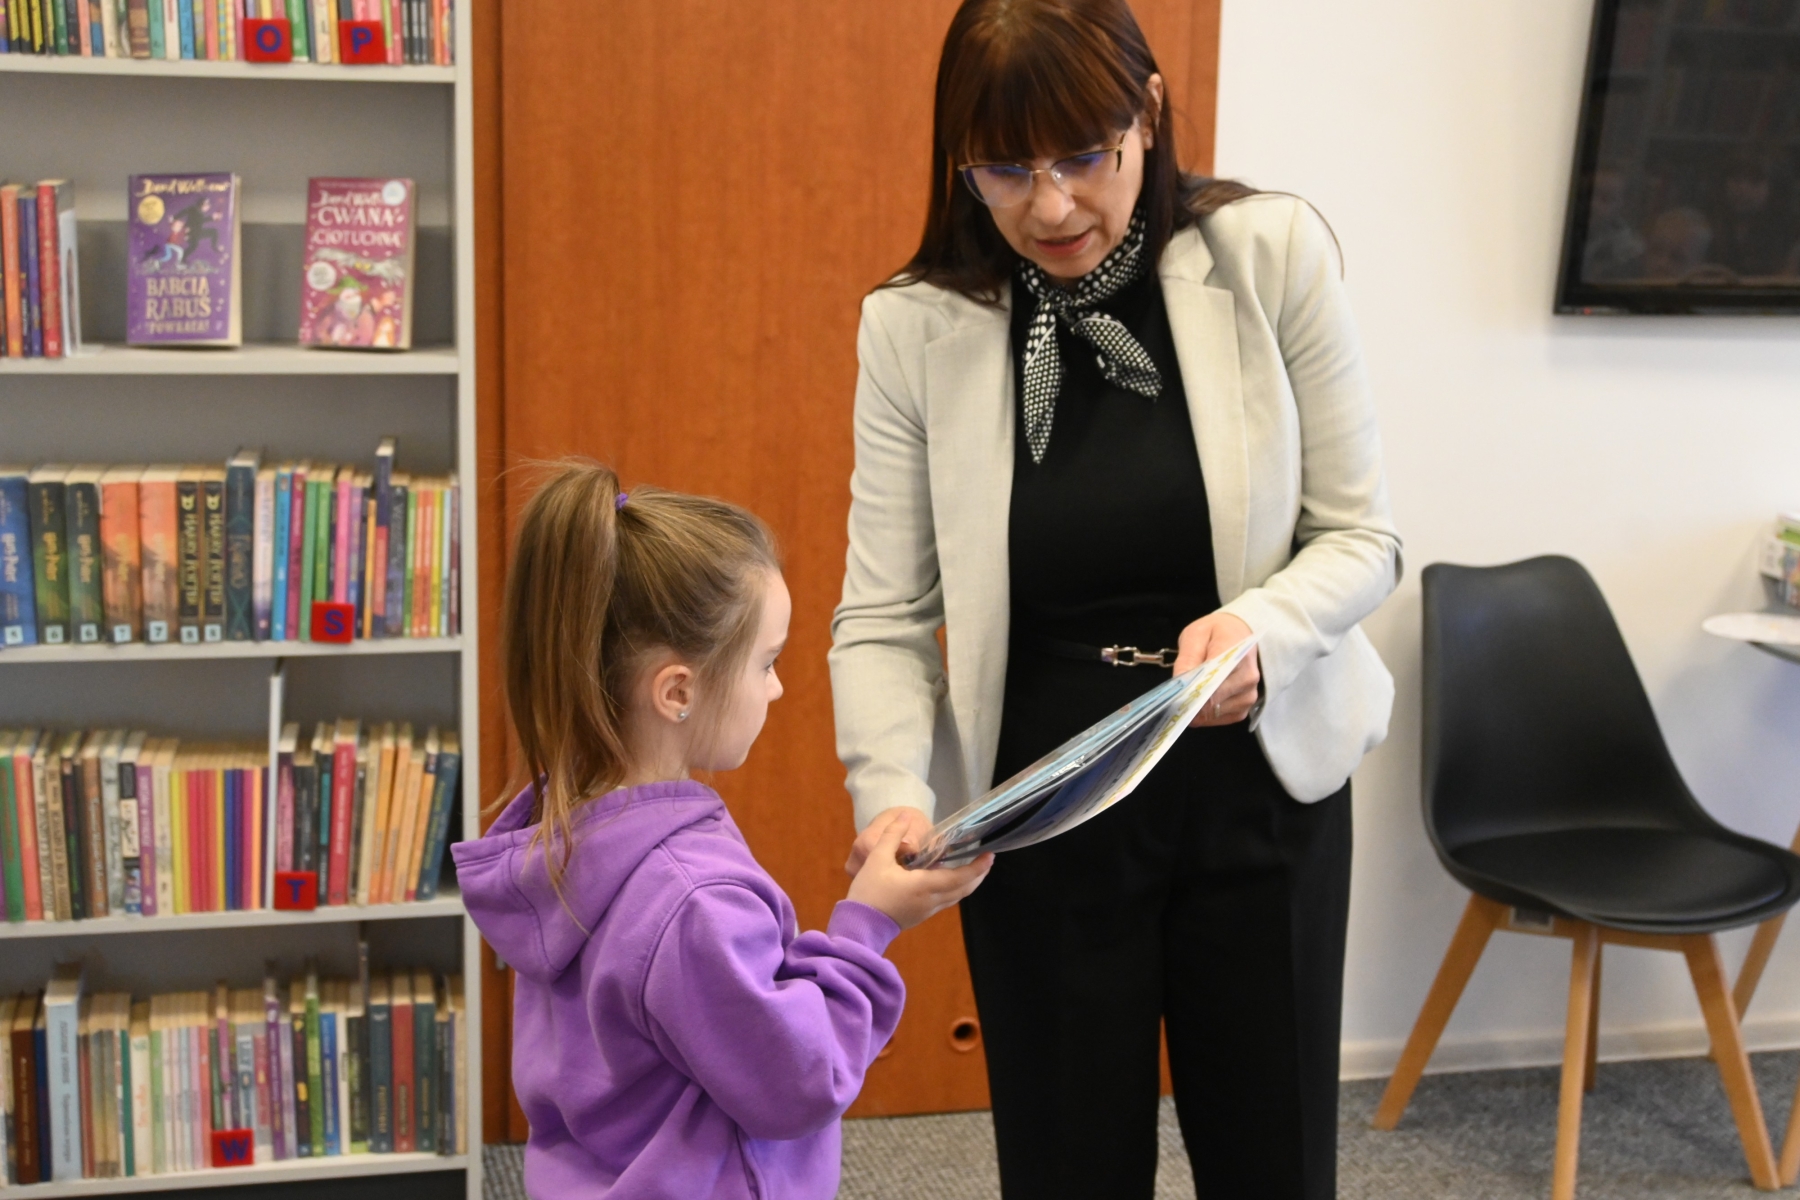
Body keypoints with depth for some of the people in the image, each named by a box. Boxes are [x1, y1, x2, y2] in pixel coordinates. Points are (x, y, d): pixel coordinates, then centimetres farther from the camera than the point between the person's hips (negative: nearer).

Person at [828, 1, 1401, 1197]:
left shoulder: (1274, 255, -10)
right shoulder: (916, 325, -9)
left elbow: (1363, 534, -5)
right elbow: (883, 615, -8)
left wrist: (1264, 629, -25)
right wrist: (894, 792, -25)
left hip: (1263, 785, 1)